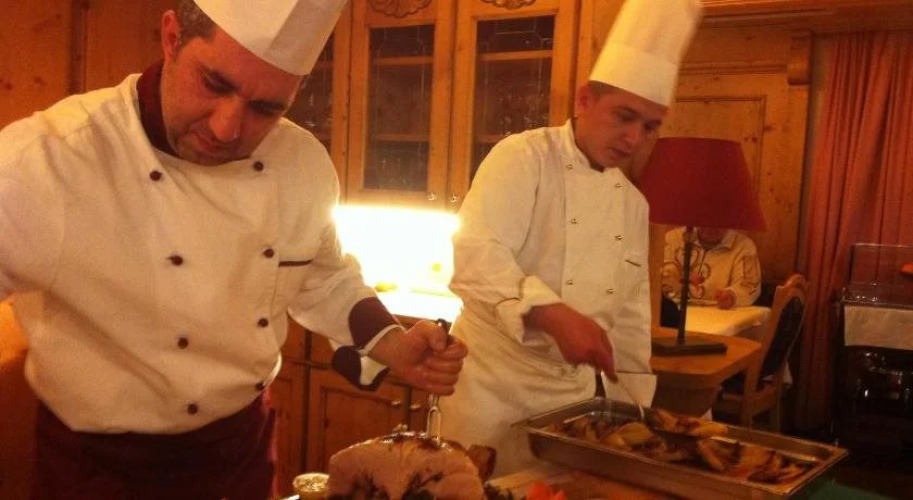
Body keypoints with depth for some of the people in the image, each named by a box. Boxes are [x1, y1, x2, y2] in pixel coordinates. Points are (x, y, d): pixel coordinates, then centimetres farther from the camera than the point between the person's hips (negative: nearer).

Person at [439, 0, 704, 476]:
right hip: (493, 384, -6)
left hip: (574, 393, 6)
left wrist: (634, 402, 15)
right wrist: (553, 315, -37)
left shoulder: (633, 202, 8)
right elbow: (474, 255, -25)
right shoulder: (523, 157, -12)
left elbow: (630, 311, 15)